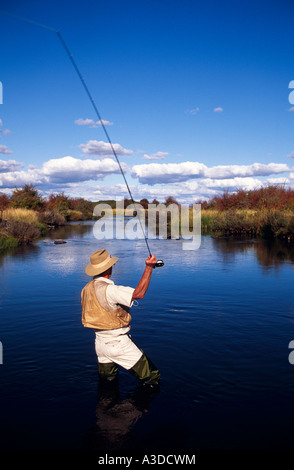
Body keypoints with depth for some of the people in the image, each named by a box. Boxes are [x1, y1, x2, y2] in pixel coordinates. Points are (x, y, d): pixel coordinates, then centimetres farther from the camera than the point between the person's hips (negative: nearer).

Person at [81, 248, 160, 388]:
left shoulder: (86, 289, 3)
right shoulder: (108, 290, -25)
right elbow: (139, 293, -31)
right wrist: (149, 267, -29)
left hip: (100, 342, 9)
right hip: (118, 343, -8)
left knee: (106, 379, 27)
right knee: (152, 378, 3)